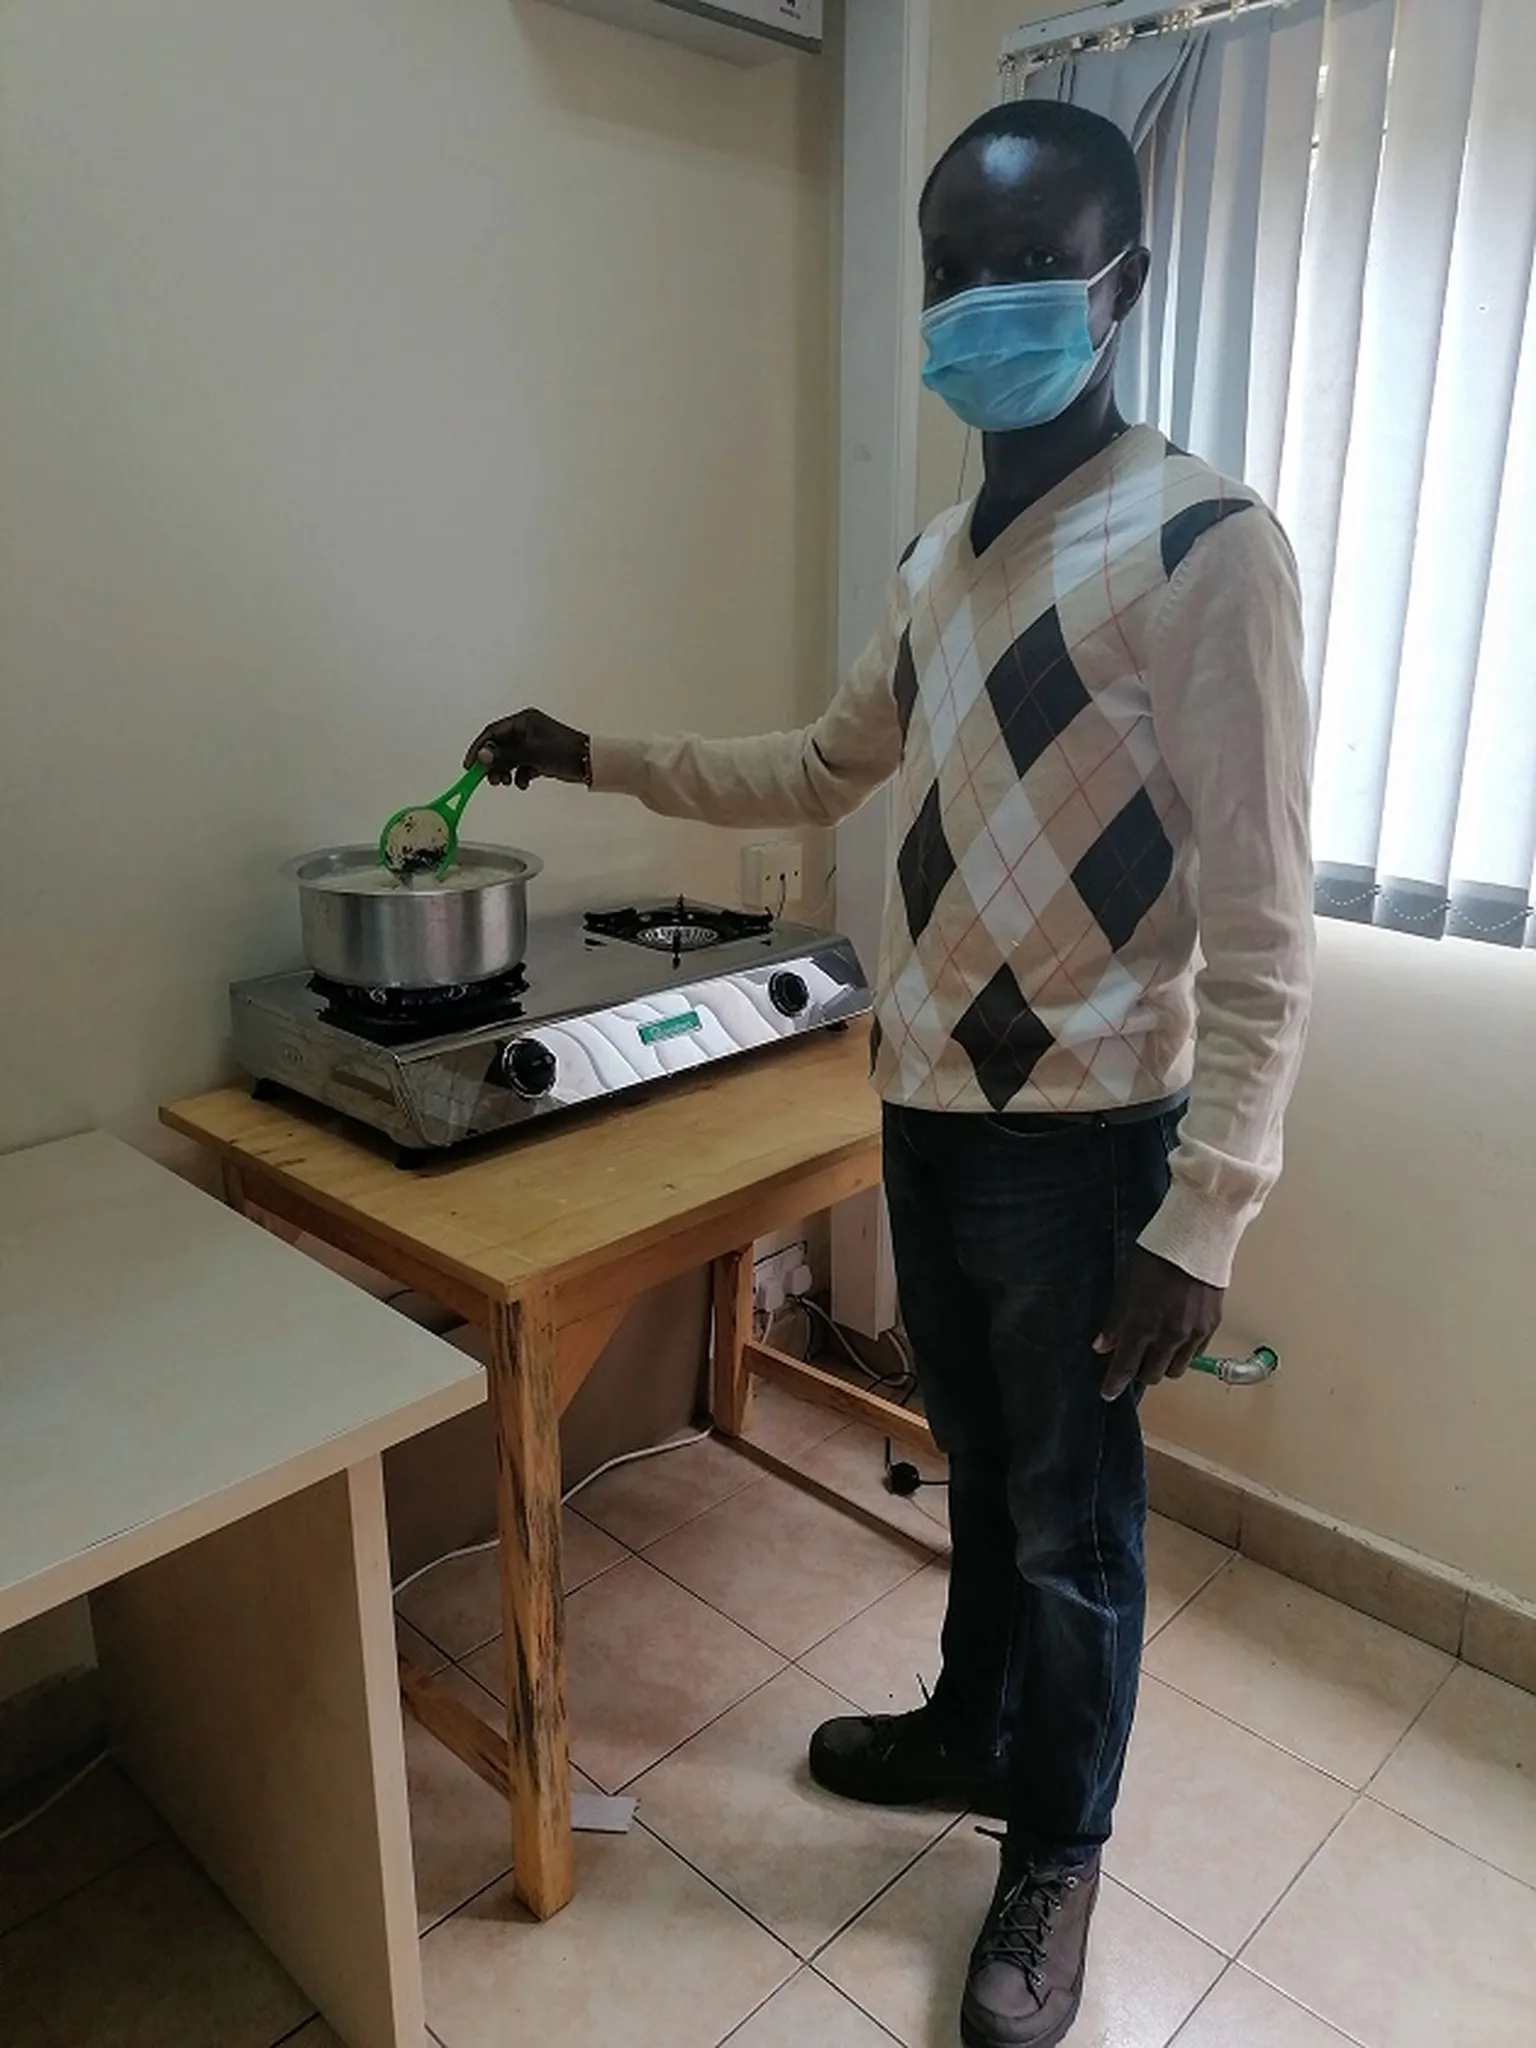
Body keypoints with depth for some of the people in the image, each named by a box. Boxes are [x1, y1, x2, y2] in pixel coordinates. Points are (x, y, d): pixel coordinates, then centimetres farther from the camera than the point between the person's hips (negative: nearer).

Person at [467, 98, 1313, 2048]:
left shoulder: (1203, 543, -14)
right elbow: (824, 770, 24)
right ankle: (968, 1729, 47)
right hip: (924, 1107, 7)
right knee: (978, 1470, 24)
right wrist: (598, 757, 19)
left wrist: (1202, 1217, -20)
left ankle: (1054, 1854, 35)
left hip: (1082, 1137, -6)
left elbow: (1256, 920, -17)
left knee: (1071, 1520, 11)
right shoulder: (935, 556, 10)